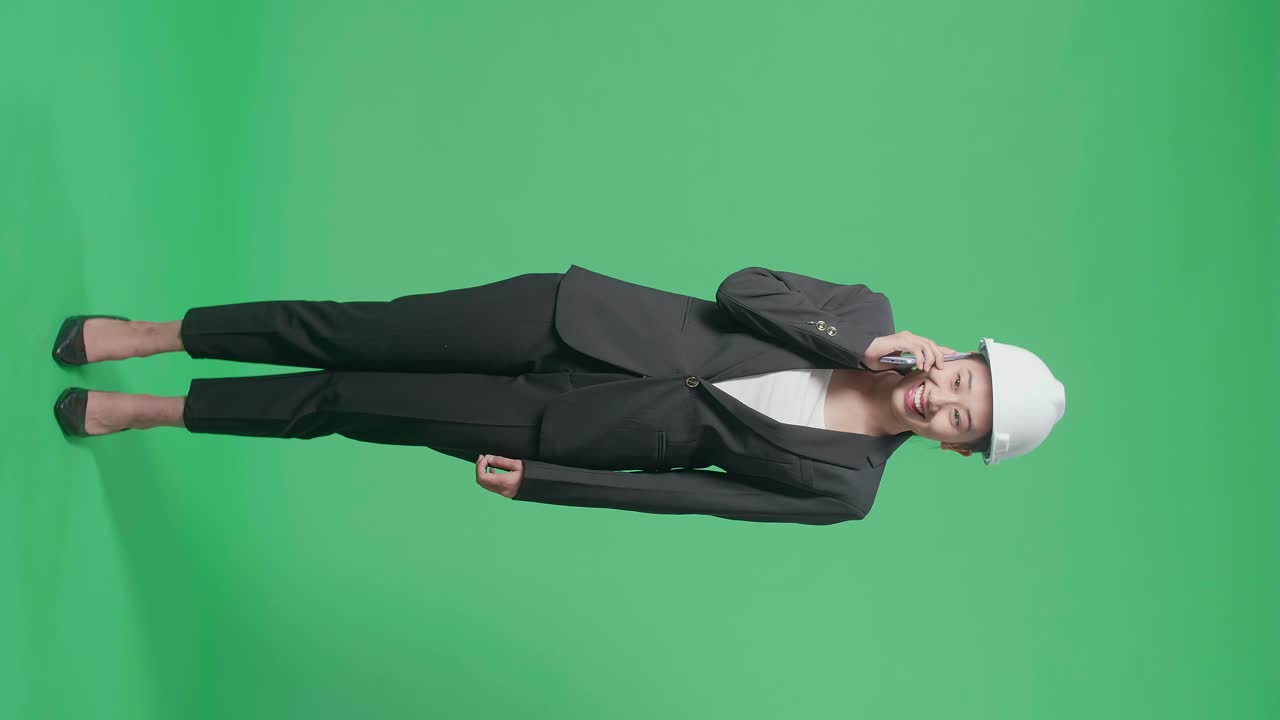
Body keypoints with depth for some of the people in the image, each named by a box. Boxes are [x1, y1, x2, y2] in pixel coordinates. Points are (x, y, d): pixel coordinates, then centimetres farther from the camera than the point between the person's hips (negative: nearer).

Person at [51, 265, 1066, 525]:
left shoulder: (847, 488, -5)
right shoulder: (868, 313, 0)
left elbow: (691, 489, -8)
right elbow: (739, 289, -8)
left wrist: (538, 481, -8)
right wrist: (868, 345, -17)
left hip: (568, 425, -1)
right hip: (585, 321, 1)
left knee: (353, 405, -2)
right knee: (364, 336, -5)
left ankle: (150, 408, 18)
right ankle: (152, 333, 15)